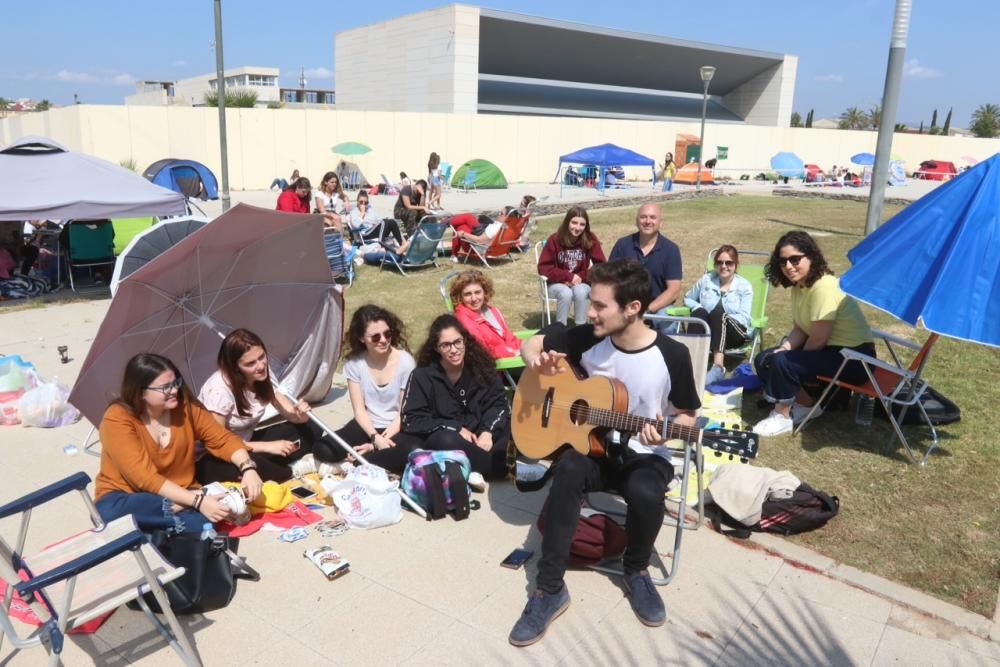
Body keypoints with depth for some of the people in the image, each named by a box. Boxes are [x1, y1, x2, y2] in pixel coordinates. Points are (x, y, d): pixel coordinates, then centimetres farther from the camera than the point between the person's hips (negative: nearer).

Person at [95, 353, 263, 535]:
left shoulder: (185, 406, -5)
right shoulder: (117, 419, -19)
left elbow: (223, 439, -2)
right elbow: (144, 477, -26)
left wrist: (247, 468, -23)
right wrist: (197, 501, -34)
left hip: (179, 495, 2)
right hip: (131, 498, -2)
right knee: (109, 513, -38)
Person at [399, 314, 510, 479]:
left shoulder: (480, 366, -2)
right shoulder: (422, 376, -10)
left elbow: (498, 403, -3)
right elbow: (412, 420, -12)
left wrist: (487, 431, -23)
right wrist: (456, 429, -19)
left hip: (479, 435, 2)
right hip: (439, 438, -2)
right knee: (447, 441, -37)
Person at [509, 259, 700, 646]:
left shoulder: (672, 356, -15)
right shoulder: (587, 338, -7)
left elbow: (687, 417, -3)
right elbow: (530, 344, 5)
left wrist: (666, 432, -27)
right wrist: (538, 362, -19)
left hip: (644, 456, -2)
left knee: (646, 495, -35)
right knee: (568, 471, -33)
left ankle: (636, 570, 0)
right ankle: (549, 590, -21)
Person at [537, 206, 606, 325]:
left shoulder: (590, 239, -7)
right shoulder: (555, 239, -11)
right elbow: (543, 268, -11)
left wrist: (581, 277, -20)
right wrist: (569, 276, -19)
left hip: (581, 283, 1)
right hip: (557, 284, -1)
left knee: (580, 292, -32)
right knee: (566, 293, -33)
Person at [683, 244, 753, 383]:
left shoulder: (744, 286, 7)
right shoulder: (706, 279, 14)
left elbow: (744, 318, -2)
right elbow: (688, 299, 22)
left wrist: (722, 318, -18)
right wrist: (699, 309, 0)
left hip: (735, 333, -2)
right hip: (705, 331, 2)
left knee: (718, 311, -35)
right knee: (700, 312, -32)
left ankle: (718, 367, -56)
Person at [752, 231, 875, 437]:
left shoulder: (824, 287, -25)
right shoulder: (798, 286, 3)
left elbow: (819, 339, -24)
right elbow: (799, 329, 5)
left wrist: (784, 355, -10)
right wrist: (783, 349, -14)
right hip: (827, 349, 10)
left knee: (782, 363, -27)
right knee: (764, 360, 4)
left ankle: (782, 416, -6)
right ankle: (805, 405, 12)